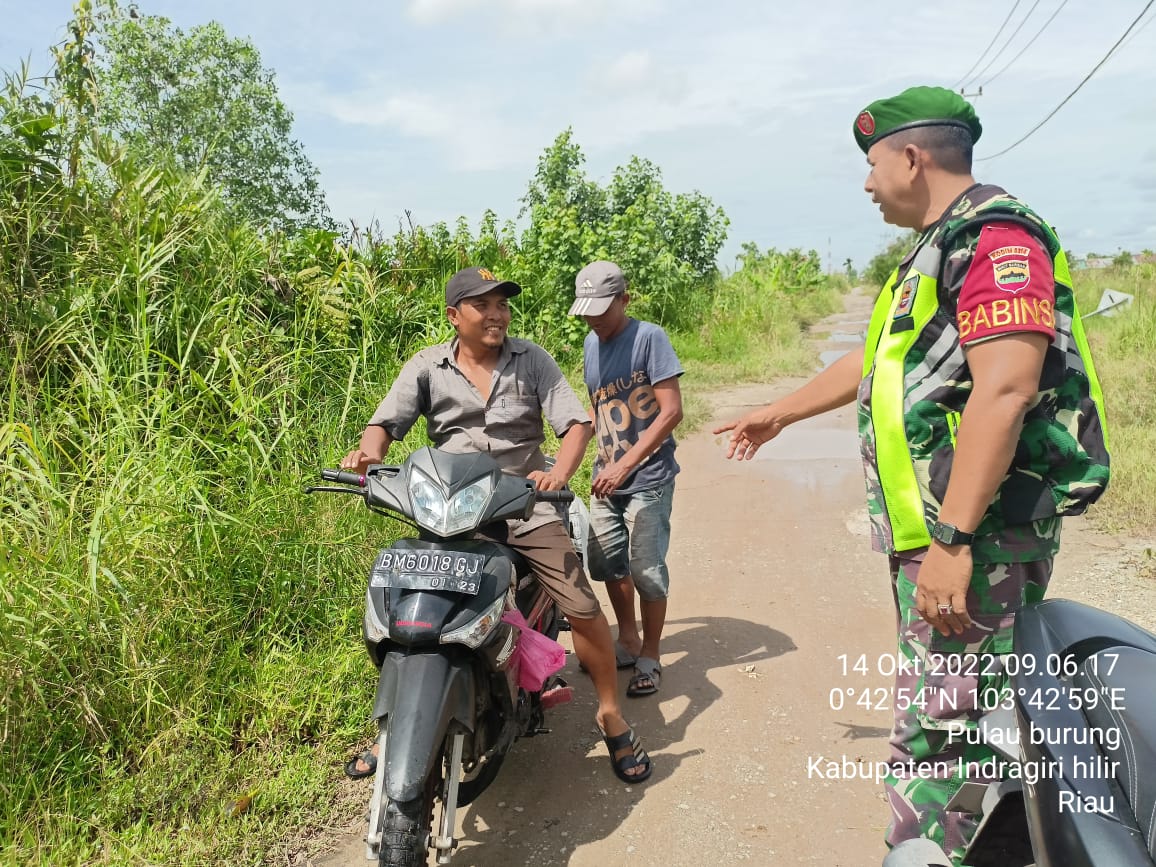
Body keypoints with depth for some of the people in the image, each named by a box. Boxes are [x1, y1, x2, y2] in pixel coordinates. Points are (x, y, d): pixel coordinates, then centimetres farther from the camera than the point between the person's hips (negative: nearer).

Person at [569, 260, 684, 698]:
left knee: (646, 570, -3)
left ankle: (650, 658, 15)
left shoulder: (648, 337, -12)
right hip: (607, 478, 7)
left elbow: (671, 411, -18)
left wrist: (625, 464, -23)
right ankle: (628, 641, 33)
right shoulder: (591, 343, 9)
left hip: (647, 478, -7)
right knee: (606, 562, 13)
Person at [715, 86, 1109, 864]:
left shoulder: (996, 233, -11)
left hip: (974, 533, -10)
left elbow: (1005, 390, -23)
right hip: (934, 527, 10)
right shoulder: (939, 249, 21)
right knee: (940, 719, 15)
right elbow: (874, 363, 30)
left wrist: (952, 541, -26)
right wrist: (779, 413, 38)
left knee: (938, 734, -5)